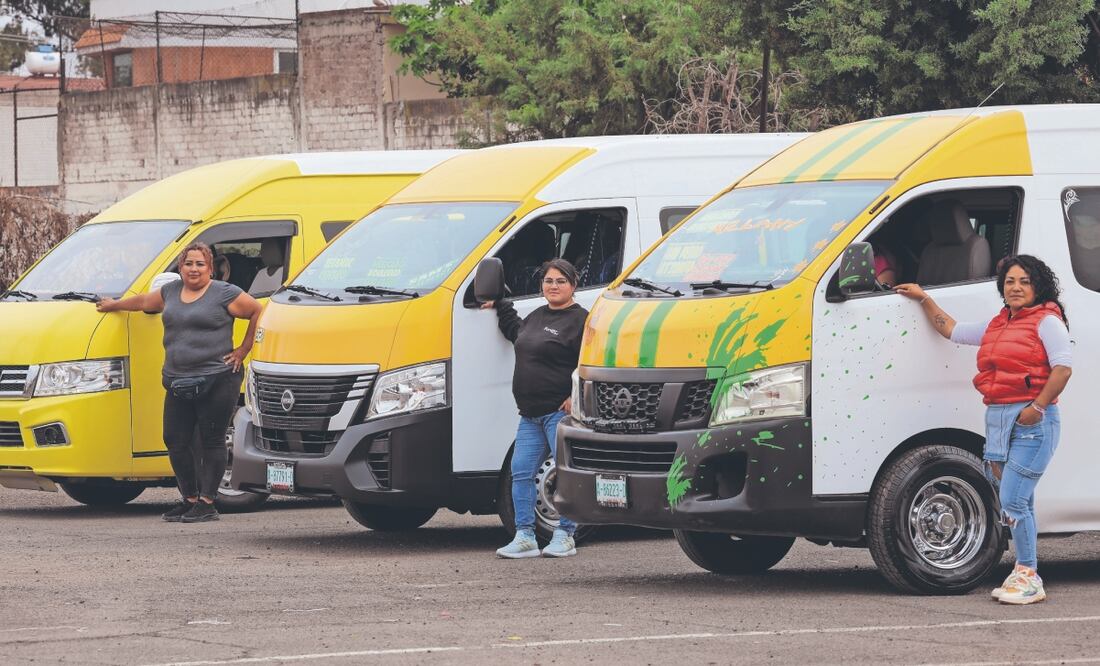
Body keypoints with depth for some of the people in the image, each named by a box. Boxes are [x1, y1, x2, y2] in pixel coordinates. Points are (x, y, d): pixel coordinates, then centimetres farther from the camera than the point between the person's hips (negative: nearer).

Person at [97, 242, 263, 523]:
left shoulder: (225, 294, -3)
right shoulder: (171, 292, 15)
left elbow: (258, 313, -3)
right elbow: (144, 301, 33)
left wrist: (243, 350, -4)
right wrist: (114, 305, 46)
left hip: (216, 381, -6)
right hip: (178, 384, 6)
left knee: (211, 442, -2)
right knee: (175, 441, 5)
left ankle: (206, 503, 3)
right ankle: (190, 499, 17)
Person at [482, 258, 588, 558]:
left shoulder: (579, 320, -7)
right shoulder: (537, 317, 19)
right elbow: (515, 332, 43)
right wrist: (500, 306, 39)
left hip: (561, 411, -9)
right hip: (531, 414, 9)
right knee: (521, 471, 4)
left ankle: (564, 536, 3)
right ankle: (525, 536, 7)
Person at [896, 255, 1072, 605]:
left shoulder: (1047, 322, -3)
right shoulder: (996, 326, 21)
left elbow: (1062, 368, -13)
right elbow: (951, 330, 33)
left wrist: (1038, 407, -20)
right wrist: (924, 299, 32)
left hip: (1032, 421, -8)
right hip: (998, 418, 8)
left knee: (1012, 499, -14)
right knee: (1016, 502, 8)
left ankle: (1027, 575, -9)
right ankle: (1025, 575, 12)